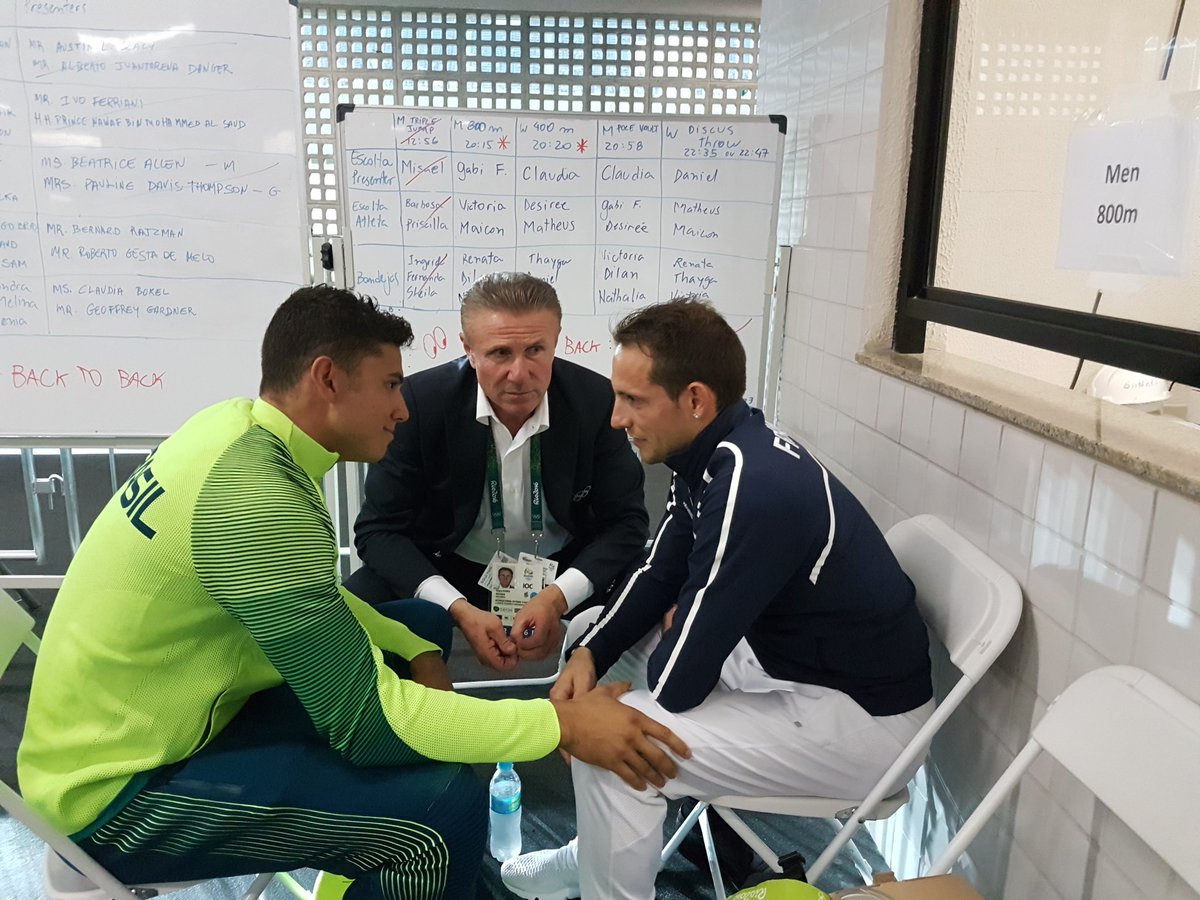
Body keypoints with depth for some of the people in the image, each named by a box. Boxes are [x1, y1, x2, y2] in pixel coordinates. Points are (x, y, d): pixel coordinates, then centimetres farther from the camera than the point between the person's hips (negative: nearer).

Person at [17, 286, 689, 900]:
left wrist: (416, 651, -4)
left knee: (423, 625, 12)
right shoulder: (256, 497, -30)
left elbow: (310, 596, 10)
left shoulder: (238, 426, -3)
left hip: (140, 723, 9)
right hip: (117, 792, -9)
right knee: (446, 807, -24)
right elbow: (366, 718, -28)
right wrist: (563, 723, -24)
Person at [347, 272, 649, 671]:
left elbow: (627, 521, -11)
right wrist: (459, 610, -30)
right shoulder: (420, 402, -20)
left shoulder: (596, 400, -17)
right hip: (450, 571, 0)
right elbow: (379, 530, -14)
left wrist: (559, 597, -29)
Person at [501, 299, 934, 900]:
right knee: (594, 629, 14)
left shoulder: (753, 489, -32)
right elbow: (659, 576, 9)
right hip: (780, 654, 9)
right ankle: (601, 851, 25)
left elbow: (675, 681, -27)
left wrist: (673, 632, -4)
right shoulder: (714, 453, -3)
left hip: (859, 717, -9)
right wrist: (589, 653, -5)